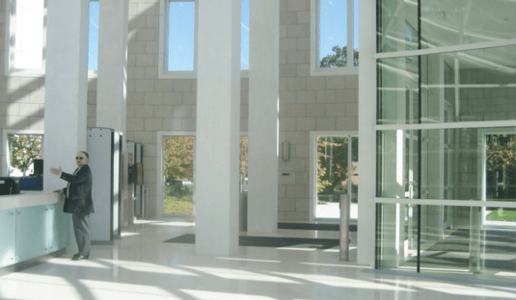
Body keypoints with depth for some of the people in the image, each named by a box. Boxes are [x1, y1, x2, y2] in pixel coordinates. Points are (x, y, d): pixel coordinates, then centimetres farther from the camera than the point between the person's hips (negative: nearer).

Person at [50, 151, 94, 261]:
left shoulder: (86, 170, -11)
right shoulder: (78, 170, 20)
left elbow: (76, 180, -28)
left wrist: (60, 174, -30)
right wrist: (64, 190, 21)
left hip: (81, 205, -10)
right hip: (76, 205, 10)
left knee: (83, 229, -6)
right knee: (78, 228, 12)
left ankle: (83, 253, -1)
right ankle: (82, 252, 18)